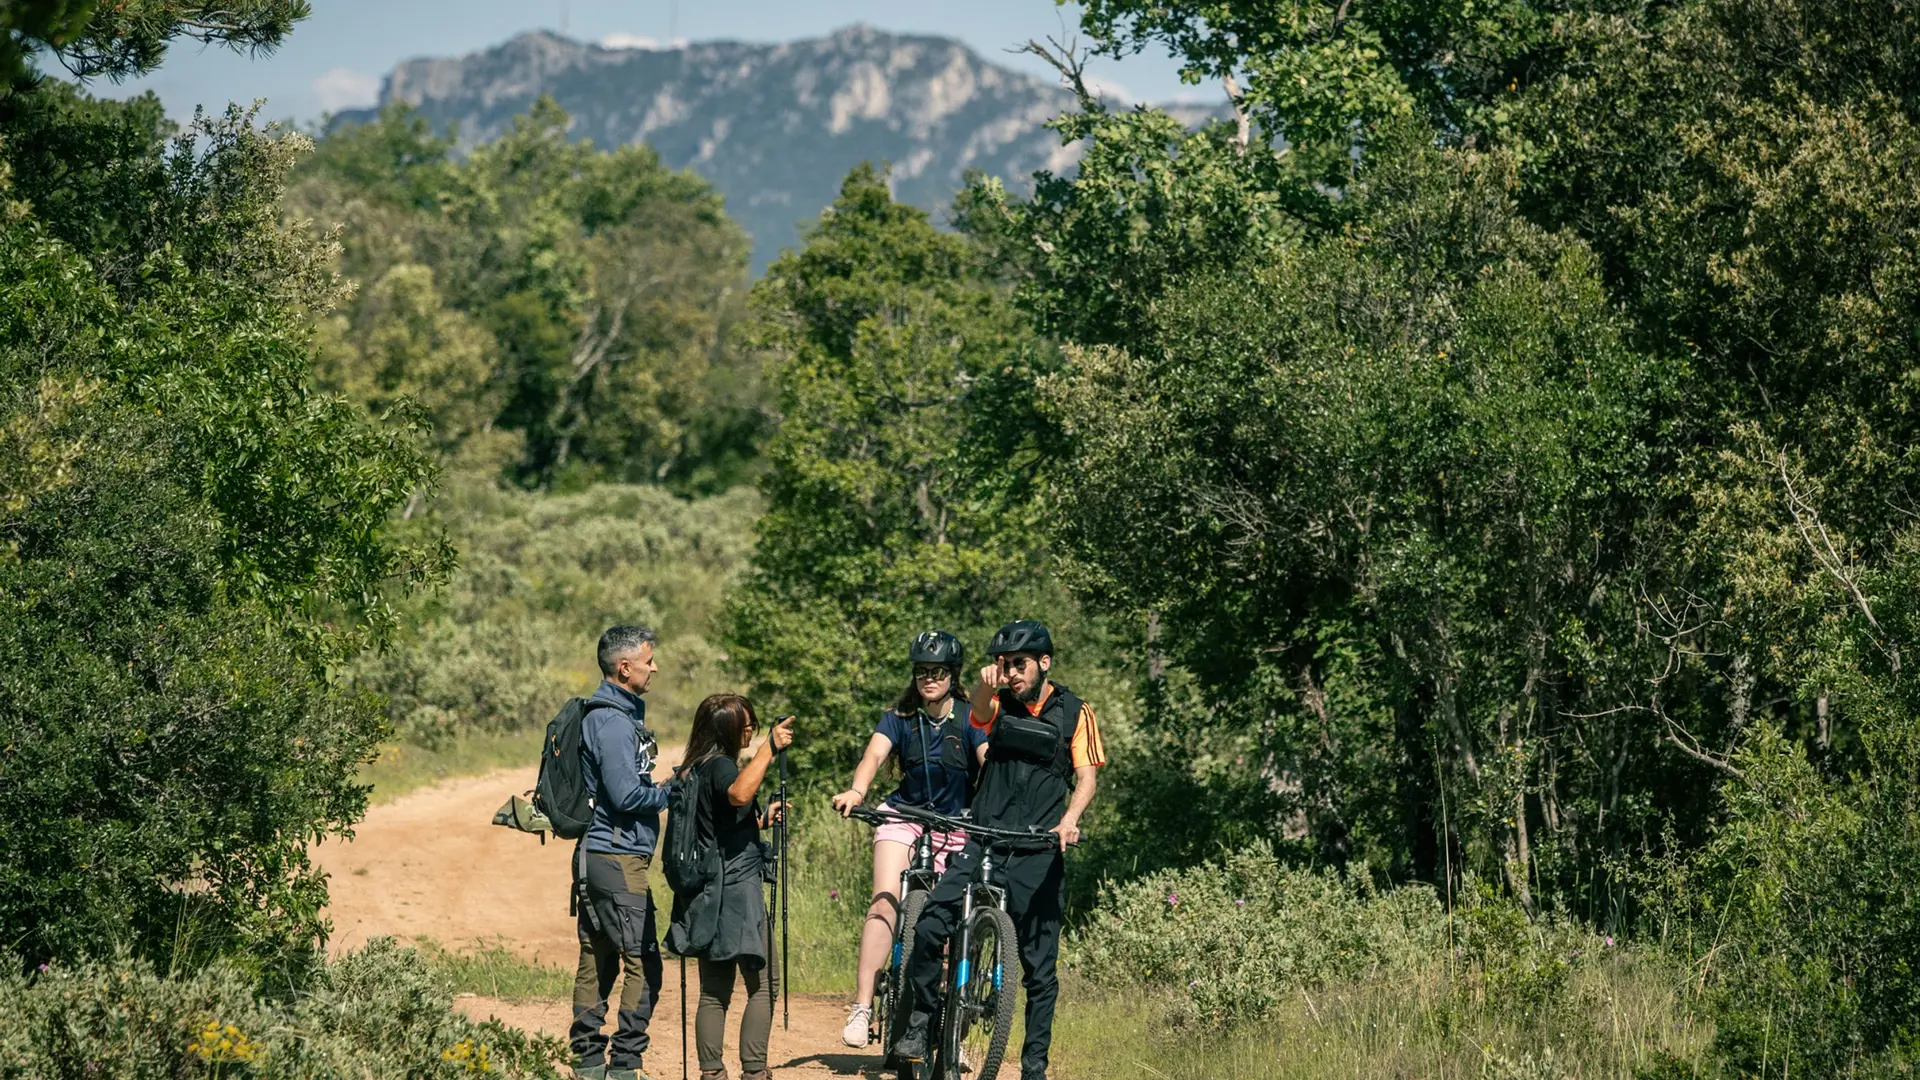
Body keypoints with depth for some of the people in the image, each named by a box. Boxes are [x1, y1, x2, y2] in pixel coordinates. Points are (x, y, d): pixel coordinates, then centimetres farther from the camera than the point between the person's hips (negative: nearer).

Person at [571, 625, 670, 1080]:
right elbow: (626, 795, -21)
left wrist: (667, 789, 13)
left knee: (598, 960, 11)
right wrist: (672, 794, -7)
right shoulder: (613, 722, -16)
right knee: (643, 962, -10)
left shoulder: (619, 714, 16)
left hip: (597, 855, 11)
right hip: (617, 858, -11)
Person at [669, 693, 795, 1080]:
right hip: (736, 887, -9)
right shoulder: (719, 765, -12)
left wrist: (762, 819, 21)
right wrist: (769, 747, -34)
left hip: (709, 889, 9)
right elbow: (739, 793, -37)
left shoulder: (696, 769, 16)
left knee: (715, 990, 8)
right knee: (762, 985, -4)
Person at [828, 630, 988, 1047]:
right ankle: (862, 1008, -27)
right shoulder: (899, 717, -2)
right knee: (885, 903, -21)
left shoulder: (971, 719, -5)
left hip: (956, 826, 0)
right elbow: (875, 754, -19)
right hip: (904, 819, 0)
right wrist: (856, 792, -40)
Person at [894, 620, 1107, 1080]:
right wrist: (985, 685, -42)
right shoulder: (999, 704, 5)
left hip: (1037, 854, 0)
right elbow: (979, 716, -18)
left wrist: (1069, 819, -22)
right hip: (983, 840, 1)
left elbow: (1086, 777, -1)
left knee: (1039, 966, 2)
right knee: (929, 928, -19)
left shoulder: (1075, 713, 4)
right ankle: (921, 1018, 1)